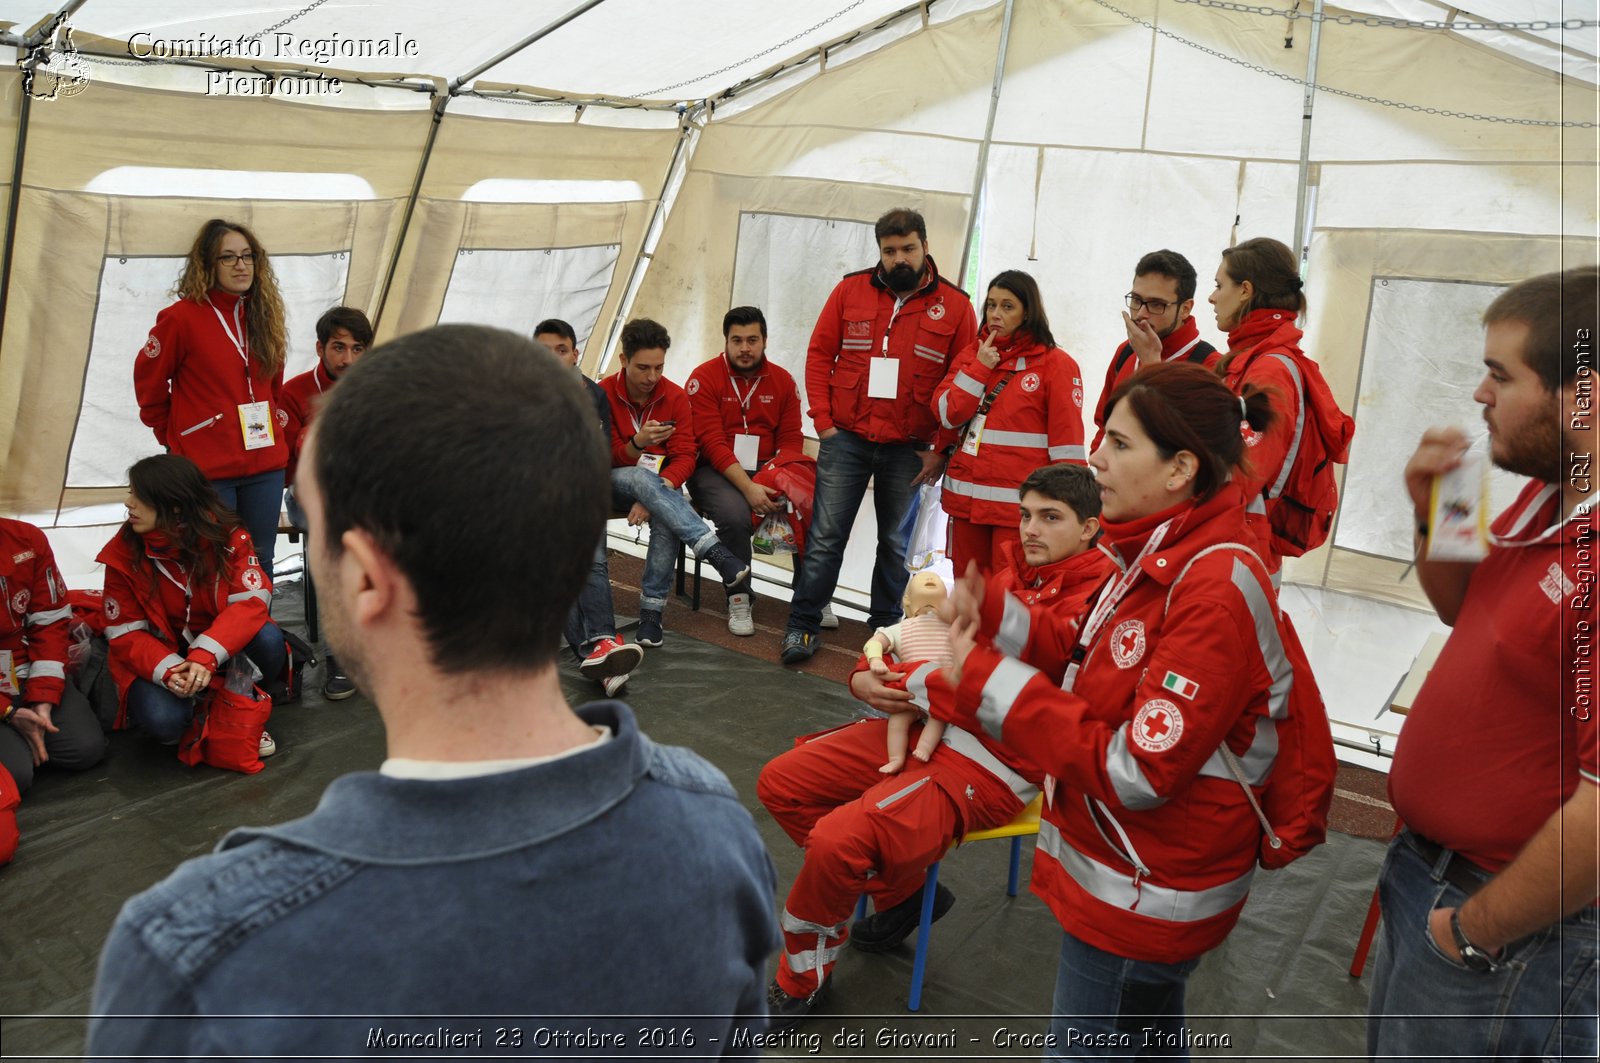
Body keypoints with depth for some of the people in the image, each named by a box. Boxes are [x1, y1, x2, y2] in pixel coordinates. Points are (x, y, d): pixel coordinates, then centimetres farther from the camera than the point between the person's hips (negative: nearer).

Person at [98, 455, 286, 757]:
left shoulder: (227, 535, -14)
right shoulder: (123, 553, -11)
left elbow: (251, 600, -23)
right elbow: (126, 633, -10)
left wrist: (206, 655, -38)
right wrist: (168, 670, -30)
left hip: (218, 648, 0)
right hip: (160, 656, 0)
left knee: (268, 640, -31)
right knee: (162, 721, -30)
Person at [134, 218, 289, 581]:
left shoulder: (263, 316, 8)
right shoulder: (182, 316, -9)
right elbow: (148, 380, 1)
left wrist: (273, 422, 13)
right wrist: (173, 438, 6)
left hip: (265, 464, 5)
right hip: (206, 468, -5)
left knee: (260, 565, 12)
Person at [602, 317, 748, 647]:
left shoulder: (676, 397, -1)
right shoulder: (603, 394, -7)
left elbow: (684, 457, -7)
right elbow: (605, 459, -9)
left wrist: (652, 498, -24)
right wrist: (637, 443, -32)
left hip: (660, 484, 2)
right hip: (614, 483, -1)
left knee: (667, 516, -34)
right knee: (641, 476, -37)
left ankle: (651, 609, -30)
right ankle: (714, 550, -47)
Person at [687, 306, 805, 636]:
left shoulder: (782, 380, 8)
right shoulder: (705, 377, -5)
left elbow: (791, 440, 4)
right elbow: (712, 443, -13)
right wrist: (748, 487, -24)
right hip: (716, 471, -3)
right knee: (735, 513, -34)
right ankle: (739, 601, -13)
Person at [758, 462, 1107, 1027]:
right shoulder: (1013, 573, 12)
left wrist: (914, 685, -18)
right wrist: (864, 675, -2)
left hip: (996, 764, -9)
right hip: (928, 727, 9)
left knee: (837, 839, -26)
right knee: (780, 783, 5)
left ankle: (802, 981, 3)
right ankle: (902, 893, 19)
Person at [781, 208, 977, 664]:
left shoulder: (954, 306, 0)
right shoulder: (850, 291, 3)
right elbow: (819, 355, 5)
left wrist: (941, 450, -4)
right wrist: (823, 421, -3)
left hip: (910, 450, 0)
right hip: (845, 440, 0)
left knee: (896, 542, 11)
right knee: (826, 537, 1)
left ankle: (885, 626, 25)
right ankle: (802, 625, 11)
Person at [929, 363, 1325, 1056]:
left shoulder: (1216, 593, -29)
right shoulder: (1164, 559, 1)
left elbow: (1136, 774, -30)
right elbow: (1091, 660, 10)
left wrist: (990, 684, -28)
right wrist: (994, 615, -4)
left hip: (1148, 890, -9)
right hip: (1131, 870, 9)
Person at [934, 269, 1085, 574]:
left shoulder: (1056, 364, -4)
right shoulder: (971, 355, 11)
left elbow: (1067, 441, -6)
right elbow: (947, 415, 1)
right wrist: (979, 368, -7)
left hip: (1018, 503, -5)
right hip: (966, 496, 5)